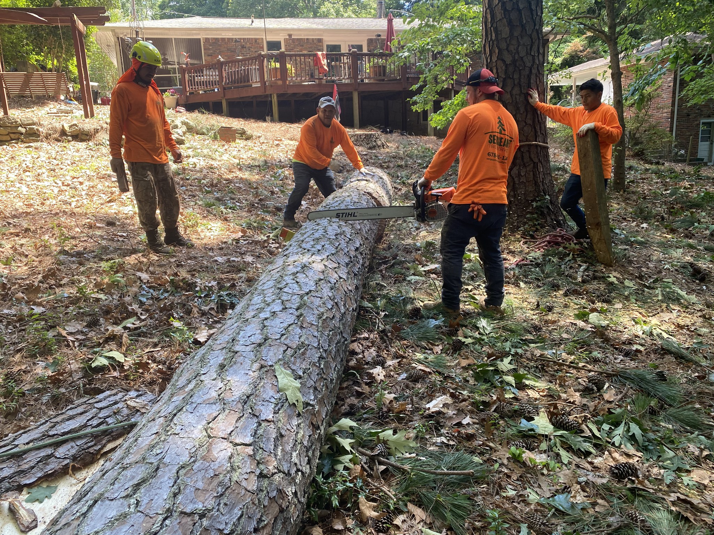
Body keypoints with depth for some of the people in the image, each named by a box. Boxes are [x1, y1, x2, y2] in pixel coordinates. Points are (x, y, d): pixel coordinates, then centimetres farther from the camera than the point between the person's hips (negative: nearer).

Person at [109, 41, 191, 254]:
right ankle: (153, 239, 17)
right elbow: (116, 125, -11)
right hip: (139, 159, -7)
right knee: (147, 202, 1)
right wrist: (116, 155, -15)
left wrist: (173, 147, 19)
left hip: (160, 157, 7)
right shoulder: (123, 90, -8)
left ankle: (173, 234, 28)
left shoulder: (154, 90, 16)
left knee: (170, 198, 13)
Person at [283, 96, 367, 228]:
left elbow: (349, 148, -3)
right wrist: (329, 162, -39)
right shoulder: (309, 126, -24)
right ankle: (288, 217, -13)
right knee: (302, 187, -26)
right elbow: (311, 150, -32)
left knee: (332, 193, 1)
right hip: (303, 163, -6)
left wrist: (359, 167, -6)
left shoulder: (338, 128, -7)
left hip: (322, 166, 6)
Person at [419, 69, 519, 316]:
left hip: (469, 201, -7)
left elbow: (446, 153, -4)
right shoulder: (510, 121, 15)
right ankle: (494, 302, 23)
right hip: (498, 201, 7)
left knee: (452, 252, 5)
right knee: (491, 253, 17)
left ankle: (450, 304, 8)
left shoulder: (469, 114, -7)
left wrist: (427, 178, 10)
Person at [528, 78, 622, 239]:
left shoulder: (608, 111, -8)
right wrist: (537, 104, 26)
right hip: (578, 170, 8)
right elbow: (557, 112, 25)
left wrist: (595, 126, -29)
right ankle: (585, 227, 37)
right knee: (566, 203, 15)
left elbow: (616, 135, -18)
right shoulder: (578, 112, 13)